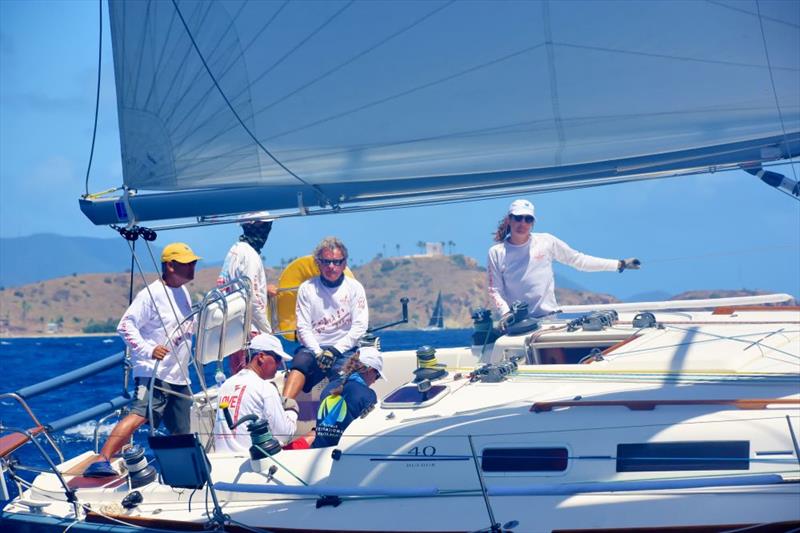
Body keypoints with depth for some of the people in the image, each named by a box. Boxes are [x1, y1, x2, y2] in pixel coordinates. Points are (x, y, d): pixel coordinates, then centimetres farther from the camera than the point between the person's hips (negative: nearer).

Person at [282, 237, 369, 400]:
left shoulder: (354, 288, 8)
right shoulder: (307, 288, 9)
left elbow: (360, 326, -1)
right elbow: (303, 327, 3)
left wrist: (335, 350, -11)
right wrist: (318, 352, -13)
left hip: (344, 349, 0)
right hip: (313, 347, 0)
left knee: (340, 371, -33)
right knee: (300, 362, -33)